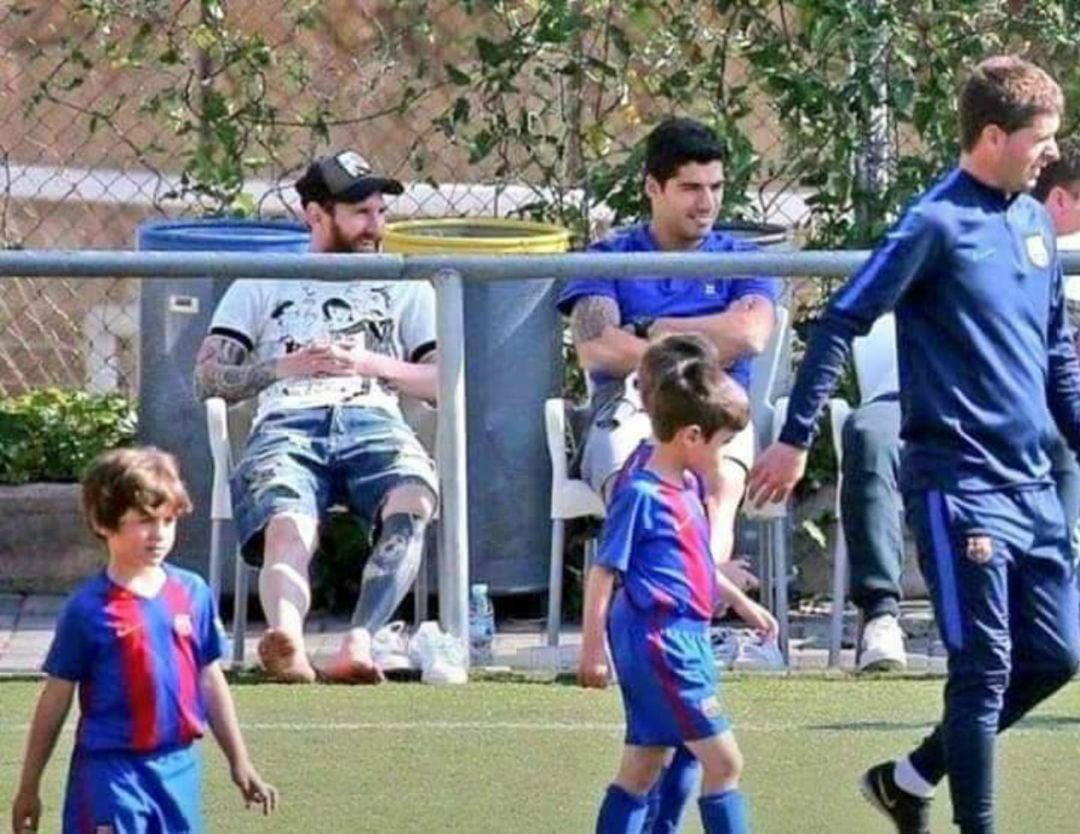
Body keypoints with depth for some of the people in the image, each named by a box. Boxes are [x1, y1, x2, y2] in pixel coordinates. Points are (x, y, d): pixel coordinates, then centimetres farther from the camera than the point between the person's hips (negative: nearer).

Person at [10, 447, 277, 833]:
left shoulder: (193, 594, 3)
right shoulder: (88, 609, -9)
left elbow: (210, 681, 13)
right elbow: (55, 699, -2)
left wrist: (240, 764, 16)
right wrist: (29, 788, 2)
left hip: (177, 769, 5)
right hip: (110, 772, -5)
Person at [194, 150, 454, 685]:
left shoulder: (405, 286, 31)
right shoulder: (261, 285, 28)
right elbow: (207, 380, 17)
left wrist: (370, 363, 2)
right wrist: (282, 367, 0)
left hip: (375, 421, 1)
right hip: (286, 426, -1)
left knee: (411, 504, -37)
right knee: (287, 528, -36)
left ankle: (360, 642, -56)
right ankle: (287, 641, -65)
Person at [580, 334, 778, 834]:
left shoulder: (687, 486, 10)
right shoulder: (641, 495, -16)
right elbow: (603, 572, -14)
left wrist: (741, 603, 30)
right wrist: (592, 648, -13)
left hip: (683, 640, 10)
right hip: (660, 641, -10)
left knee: (643, 767, 13)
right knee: (723, 761, -7)